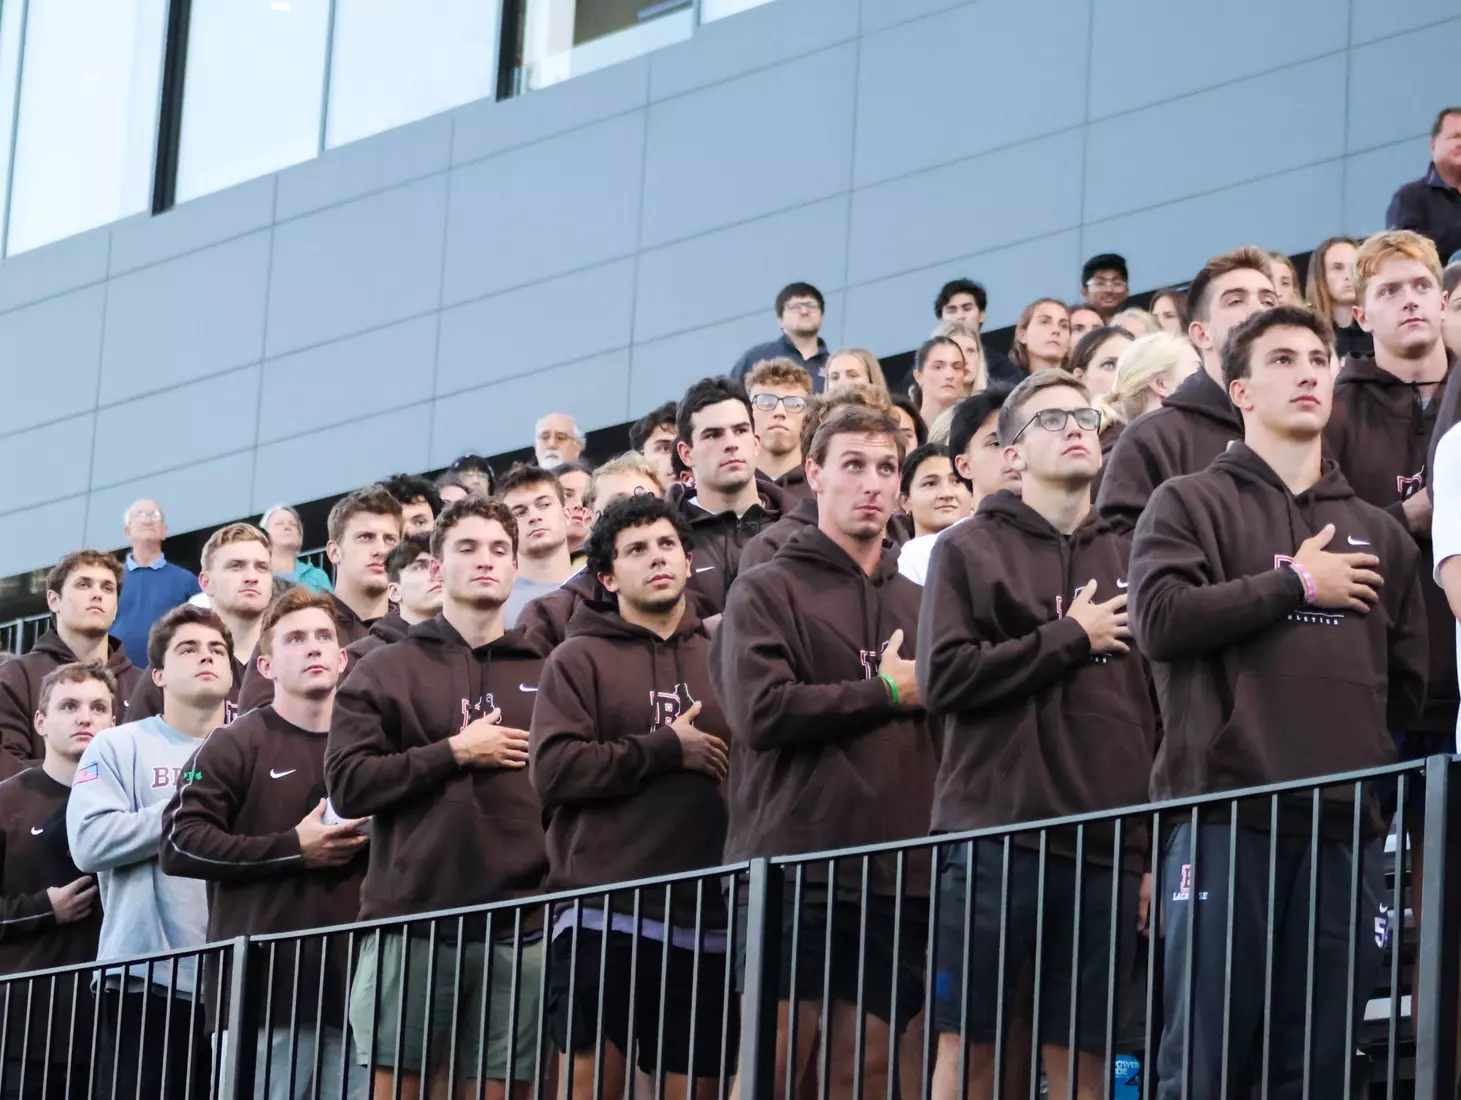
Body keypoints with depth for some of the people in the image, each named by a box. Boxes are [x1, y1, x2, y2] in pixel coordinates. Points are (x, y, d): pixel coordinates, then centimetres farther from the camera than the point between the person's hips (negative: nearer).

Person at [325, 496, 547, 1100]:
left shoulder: (547, 674, 13)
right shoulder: (385, 672, 10)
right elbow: (347, 784, -1)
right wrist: (455, 752, -5)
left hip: (518, 923, 1)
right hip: (409, 917, -1)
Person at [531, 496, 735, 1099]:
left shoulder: (721, 659, 16)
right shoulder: (580, 659, 6)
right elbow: (552, 769, -8)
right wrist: (665, 749, -7)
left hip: (704, 917, 3)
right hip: (603, 913, -3)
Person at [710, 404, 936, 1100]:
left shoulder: (920, 603, 19)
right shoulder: (768, 592, 4)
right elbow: (761, 711, -11)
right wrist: (885, 692, -6)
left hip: (898, 875, 4)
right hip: (795, 867, -4)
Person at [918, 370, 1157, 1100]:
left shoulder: (1130, 561, 15)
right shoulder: (971, 548, 6)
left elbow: (1161, 709, 12)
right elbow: (943, 678, -8)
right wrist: (1070, 638, -5)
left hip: (1109, 843, 3)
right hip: (995, 832, -3)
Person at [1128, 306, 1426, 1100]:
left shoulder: (1377, 534, 20)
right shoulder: (1192, 504, 7)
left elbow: (1408, 684, 22)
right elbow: (1157, 618, -10)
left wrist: (1356, 749, 9)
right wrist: (1295, 583, -5)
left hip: (1347, 826, 4)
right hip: (1225, 816, -4)